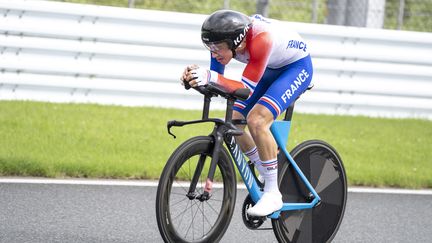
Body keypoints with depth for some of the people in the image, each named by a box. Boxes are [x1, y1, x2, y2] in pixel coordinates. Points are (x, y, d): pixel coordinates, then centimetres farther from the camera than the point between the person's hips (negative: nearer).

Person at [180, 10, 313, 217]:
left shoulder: (261, 39, -40)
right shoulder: (224, 38, -20)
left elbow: (247, 89, -38)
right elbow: (216, 78, -12)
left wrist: (211, 77, -52)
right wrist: (196, 74, -34)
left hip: (296, 66, -7)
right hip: (269, 70, 7)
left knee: (256, 120, -26)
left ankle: (273, 194, -17)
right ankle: (268, 177, 16)